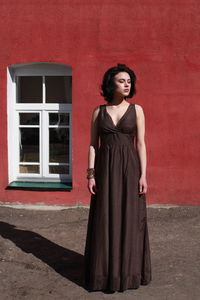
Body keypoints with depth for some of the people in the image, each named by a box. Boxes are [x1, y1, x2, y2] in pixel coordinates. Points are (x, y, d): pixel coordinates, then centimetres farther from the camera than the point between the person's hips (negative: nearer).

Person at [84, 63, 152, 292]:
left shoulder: (137, 110, 3)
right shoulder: (98, 111, 5)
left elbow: (141, 144, 0)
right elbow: (93, 144, 4)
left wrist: (143, 175, -8)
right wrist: (90, 174, -4)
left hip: (129, 168, 0)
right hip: (105, 169, 1)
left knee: (130, 218, 3)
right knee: (104, 220, 3)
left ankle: (128, 270, 18)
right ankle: (105, 270, 17)